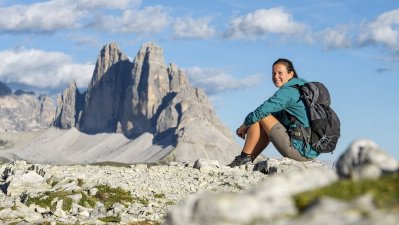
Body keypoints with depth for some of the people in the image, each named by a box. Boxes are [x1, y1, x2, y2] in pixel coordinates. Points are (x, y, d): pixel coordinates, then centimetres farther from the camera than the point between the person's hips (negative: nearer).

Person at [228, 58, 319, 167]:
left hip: (299, 151, -10)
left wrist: (244, 126, 5)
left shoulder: (288, 91, -11)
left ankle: (244, 158, 3)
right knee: (265, 128, 23)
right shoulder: (300, 89, 18)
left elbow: (261, 111, -13)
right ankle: (248, 161, 22)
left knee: (260, 117, -3)